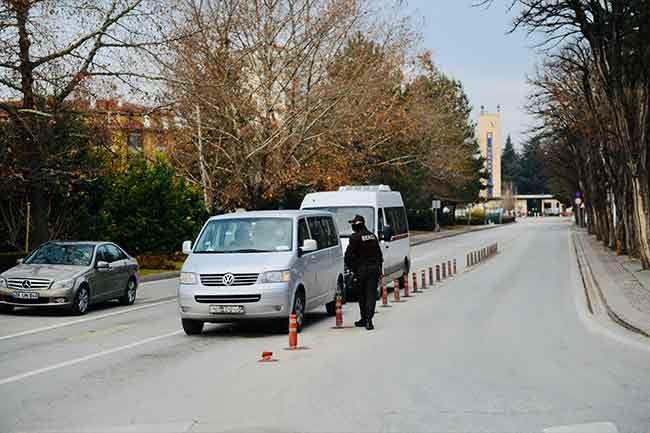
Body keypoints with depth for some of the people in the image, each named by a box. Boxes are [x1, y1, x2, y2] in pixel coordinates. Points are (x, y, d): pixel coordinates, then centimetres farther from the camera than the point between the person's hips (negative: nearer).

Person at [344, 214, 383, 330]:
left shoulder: (355, 238, -9)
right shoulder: (372, 236, 11)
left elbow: (348, 255, -9)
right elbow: (379, 254, 17)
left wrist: (351, 268, 5)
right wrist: (379, 268, 23)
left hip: (361, 270, -4)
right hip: (374, 269, 4)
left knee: (362, 296, 10)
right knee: (371, 295, -1)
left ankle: (364, 319, 18)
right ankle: (368, 320, -12)